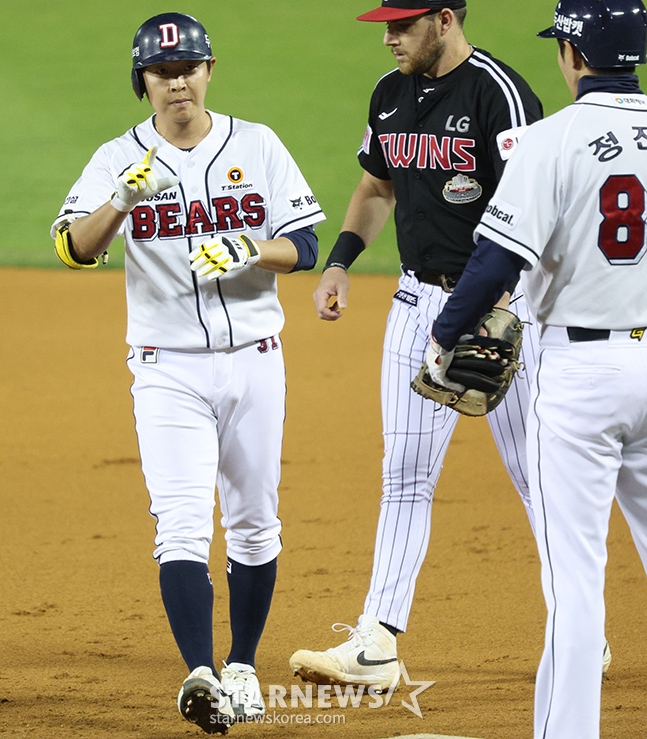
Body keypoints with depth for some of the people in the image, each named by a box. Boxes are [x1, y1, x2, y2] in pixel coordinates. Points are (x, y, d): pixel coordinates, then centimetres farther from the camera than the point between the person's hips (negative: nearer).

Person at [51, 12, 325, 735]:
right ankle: (200, 675, -27)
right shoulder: (119, 159, -2)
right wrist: (123, 200, -34)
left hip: (252, 359, 2)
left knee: (254, 524, 10)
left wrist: (245, 250, -21)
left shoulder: (257, 146, 2)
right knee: (182, 522, -15)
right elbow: (74, 249, -16)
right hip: (168, 370, -2)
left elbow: (303, 247, -1)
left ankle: (242, 667, 25)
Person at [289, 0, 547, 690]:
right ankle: (377, 644, 2)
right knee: (405, 475, 3)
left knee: (535, 471, 1)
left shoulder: (498, 92, -15)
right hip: (418, 302, 7)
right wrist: (339, 261, 8)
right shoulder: (391, 94, 8)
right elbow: (376, 189, 23)